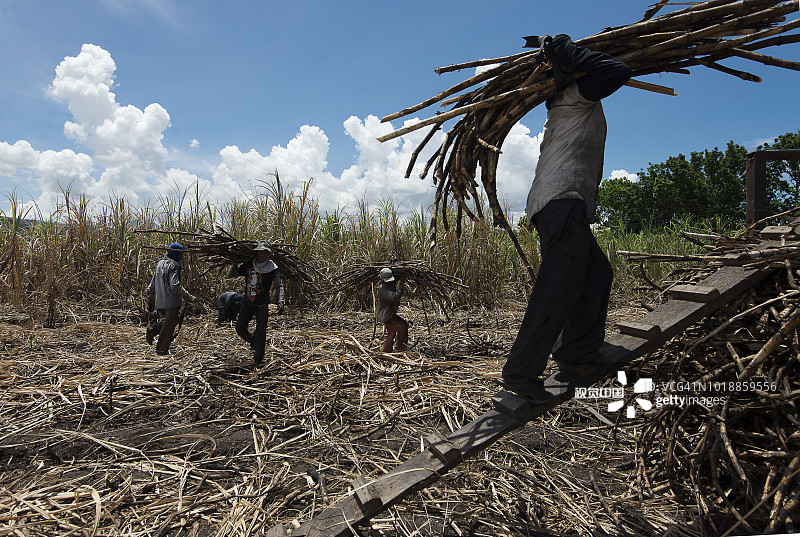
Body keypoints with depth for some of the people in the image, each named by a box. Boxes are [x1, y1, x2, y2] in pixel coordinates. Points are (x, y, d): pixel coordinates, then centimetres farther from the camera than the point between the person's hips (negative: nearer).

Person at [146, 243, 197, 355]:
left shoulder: (159, 264, 13)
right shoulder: (174, 265, -13)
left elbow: (152, 285, 17)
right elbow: (175, 285, -23)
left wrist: (151, 301, 23)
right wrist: (188, 297, -22)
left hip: (159, 301, 8)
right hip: (171, 301, -8)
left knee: (168, 320, 25)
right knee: (169, 325, 2)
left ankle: (152, 330, 5)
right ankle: (162, 349, 6)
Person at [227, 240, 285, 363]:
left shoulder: (272, 269, -5)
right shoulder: (247, 266, 2)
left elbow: (279, 286, -5)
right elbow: (230, 275, 11)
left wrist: (280, 302, -18)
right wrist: (235, 265, -6)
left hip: (262, 305, -3)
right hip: (247, 303, 3)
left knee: (261, 331, -7)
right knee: (240, 329, 5)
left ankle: (258, 357, 6)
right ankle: (254, 341, 34)